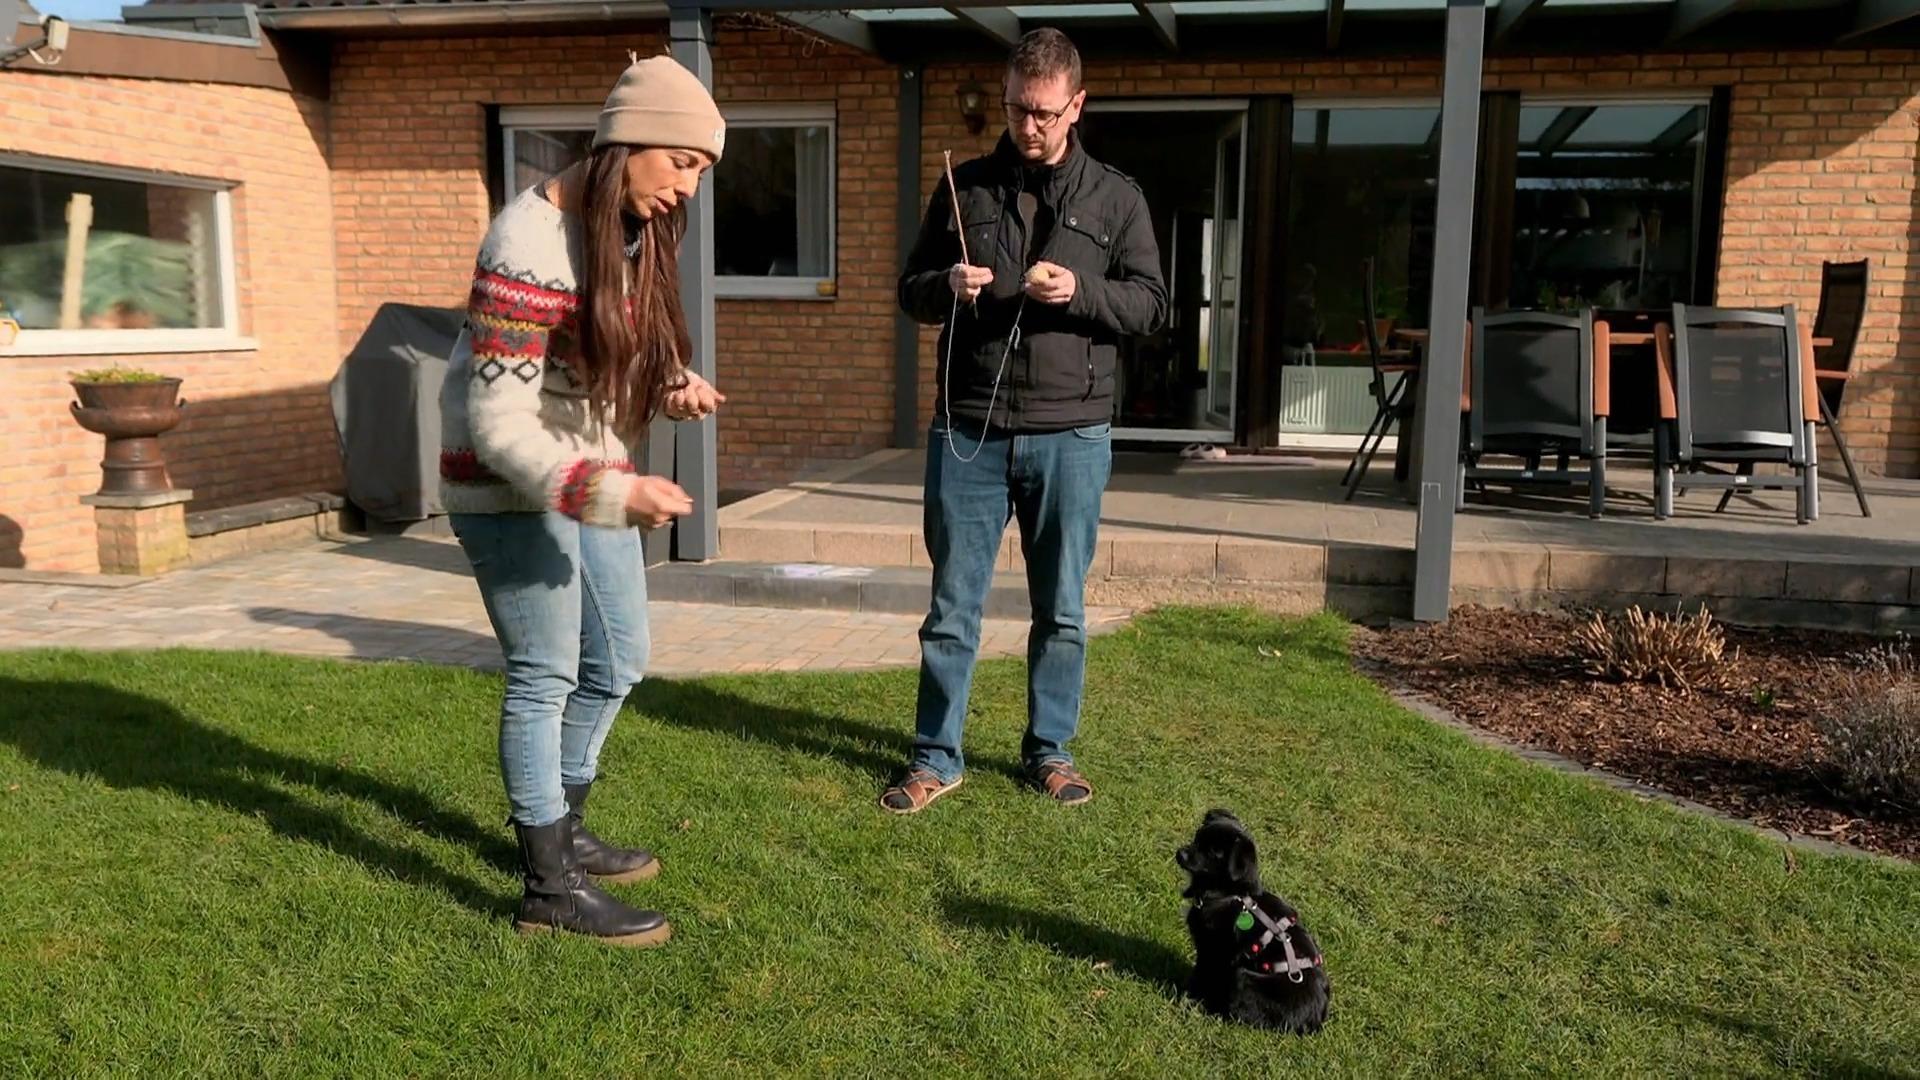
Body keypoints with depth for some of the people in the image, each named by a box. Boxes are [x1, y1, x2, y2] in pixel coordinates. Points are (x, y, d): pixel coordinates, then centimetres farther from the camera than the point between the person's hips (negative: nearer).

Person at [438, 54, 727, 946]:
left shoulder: (638, 232, 1)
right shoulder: (530, 246, -25)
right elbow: (498, 425, -27)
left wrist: (672, 386, -7)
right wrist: (615, 494, -34)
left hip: (594, 473, 9)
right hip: (511, 487, -9)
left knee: (618, 660, 16)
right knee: (546, 678, -1)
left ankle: (559, 830, 36)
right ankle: (549, 888, 14)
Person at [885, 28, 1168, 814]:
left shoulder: (1116, 199, 6)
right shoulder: (964, 187, 8)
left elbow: (1152, 305, 3)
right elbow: (911, 291, 12)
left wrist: (1081, 291, -16)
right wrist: (947, 286, -12)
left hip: (1070, 435, 0)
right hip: (967, 431, 1)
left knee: (1061, 608, 9)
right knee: (952, 607, 5)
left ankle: (1050, 751, 24)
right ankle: (935, 758, 16)